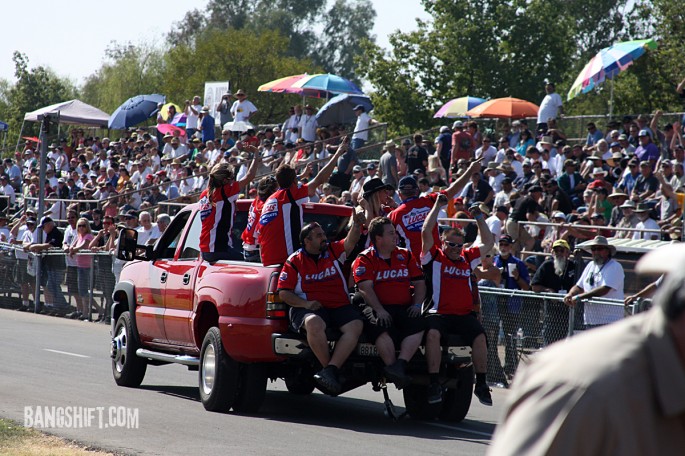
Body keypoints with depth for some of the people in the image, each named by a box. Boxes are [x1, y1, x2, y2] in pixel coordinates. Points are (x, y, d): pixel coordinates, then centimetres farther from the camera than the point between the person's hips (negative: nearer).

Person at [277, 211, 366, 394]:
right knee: (314, 323, -38)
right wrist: (305, 304, -13)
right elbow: (283, 292, 3)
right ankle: (330, 370, -26)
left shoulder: (333, 251, 17)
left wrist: (357, 225, -21)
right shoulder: (294, 261, 8)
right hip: (309, 308, -3)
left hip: (340, 306, 3)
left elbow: (350, 243, 0)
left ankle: (330, 371, -34)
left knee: (355, 326, -27)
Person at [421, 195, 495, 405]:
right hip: (438, 314, -3)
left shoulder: (467, 258, 21)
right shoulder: (434, 256, 10)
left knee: (480, 336, -23)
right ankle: (433, 383, -31)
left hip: (465, 315, 3)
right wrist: (437, 206, 3)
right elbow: (426, 232, -1)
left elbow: (488, 243, 30)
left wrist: (479, 218, 24)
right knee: (433, 333, -33)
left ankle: (481, 384, -16)